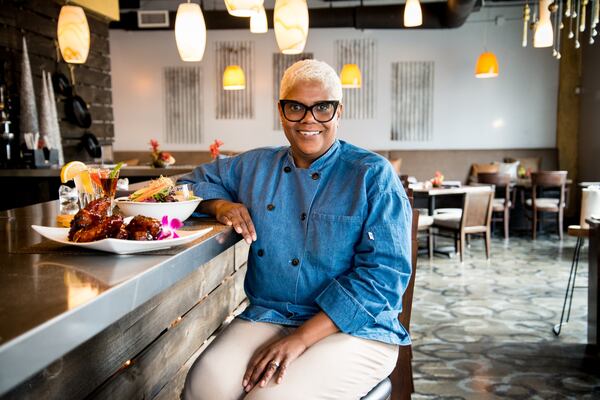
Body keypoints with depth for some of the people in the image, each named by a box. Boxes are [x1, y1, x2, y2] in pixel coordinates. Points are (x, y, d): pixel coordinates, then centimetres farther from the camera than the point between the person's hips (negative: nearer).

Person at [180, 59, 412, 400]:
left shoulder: (374, 176, -5)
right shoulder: (256, 166, 11)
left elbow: (383, 275, -12)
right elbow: (196, 180, 25)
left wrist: (301, 338, -19)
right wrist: (220, 205, -1)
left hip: (354, 329, -3)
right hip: (266, 317, 4)